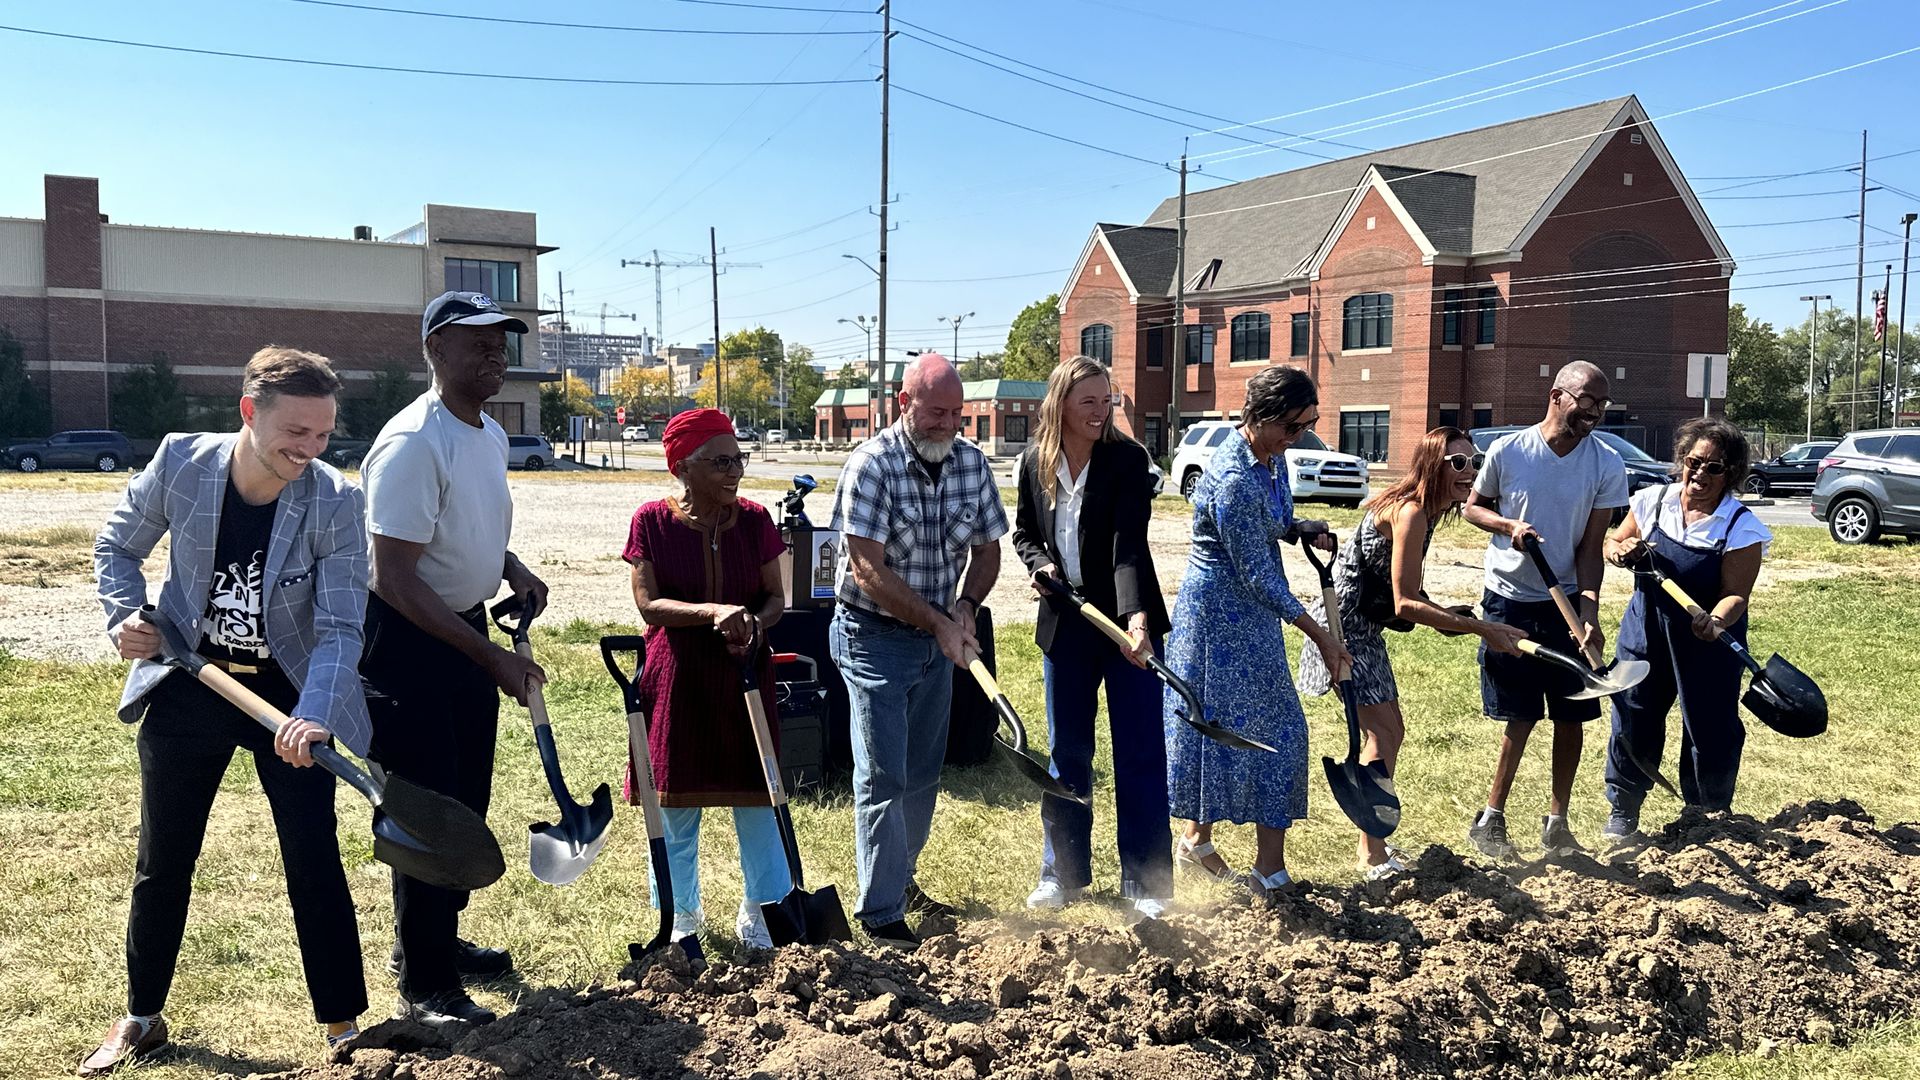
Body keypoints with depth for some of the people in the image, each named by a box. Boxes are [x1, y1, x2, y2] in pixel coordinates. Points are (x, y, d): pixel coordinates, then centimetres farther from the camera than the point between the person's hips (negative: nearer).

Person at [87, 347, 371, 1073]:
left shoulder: (336, 503, -20)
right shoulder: (180, 461, -14)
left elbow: (340, 627, -22)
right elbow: (118, 545, 4)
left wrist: (314, 714, -38)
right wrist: (124, 616, -13)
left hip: (288, 696, -2)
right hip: (186, 690, 2)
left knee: (314, 864, 1)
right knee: (162, 862, 14)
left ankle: (343, 1024, 17)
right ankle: (141, 1020, 34)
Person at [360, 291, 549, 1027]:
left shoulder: (491, 435, 6)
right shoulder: (413, 444, -23)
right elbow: (395, 580, -25)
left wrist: (513, 570, 1)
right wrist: (492, 658, -24)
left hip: (466, 628, 9)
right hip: (407, 641, -9)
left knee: (467, 800, 18)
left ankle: (436, 939, 38)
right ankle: (424, 986, 12)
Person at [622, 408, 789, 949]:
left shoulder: (754, 519, -1)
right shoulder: (652, 520, -7)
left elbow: (776, 597, 4)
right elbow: (648, 604, -11)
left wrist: (753, 623, -18)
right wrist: (712, 611, -26)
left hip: (744, 674, 2)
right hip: (677, 677, -1)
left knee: (755, 794, 6)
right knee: (676, 802, 8)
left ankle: (760, 909, 24)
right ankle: (683, 913, 28)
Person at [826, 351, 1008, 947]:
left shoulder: (971, 461, -2)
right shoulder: (871, 465, -19)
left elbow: (987, 548, 8)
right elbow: (869, 570, -23)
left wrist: (965, 608, -10)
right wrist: (939, 622, -24)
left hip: (937, 638, 6)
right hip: (875, 636, -6)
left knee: (923, 771, 16)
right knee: (883, 776, -4)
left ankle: (900, 879, 35)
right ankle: (881, 914, 5)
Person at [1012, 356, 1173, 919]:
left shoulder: (1127, 458, -13)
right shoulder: (1036, 462, -1)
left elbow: (1129, 542, -23)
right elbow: (1023, 531, 13)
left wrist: (1137, 617, -36)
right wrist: (1041, 564, -9)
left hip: (1128, 618, -3)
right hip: (1064, 623, 4)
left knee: (1140, 754, 2)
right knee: (1067, 752, 12)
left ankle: (1145, 881, 13)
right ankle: (1063, 872, 25)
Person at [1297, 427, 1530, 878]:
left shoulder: (1425, 510, 7)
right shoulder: (1411, 512, -22)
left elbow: (1403, 594, 11)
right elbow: (1405, 604, -28)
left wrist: (1445, 614, -3)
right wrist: (1480, 628, -28)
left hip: (1363, 627, 10)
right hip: (1344, 625, -10)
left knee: (1389, 731, 14)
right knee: (1383, 731, -9)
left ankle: (1373, 840, 25)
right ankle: (1373, 857, -1)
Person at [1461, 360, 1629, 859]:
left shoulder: (1607, 465, -5)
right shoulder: (1508, 450, -8)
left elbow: (1590, 548, -6)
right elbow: (1472, 507, 6)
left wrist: (1589, 612, -18)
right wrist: (1508, 525, -15)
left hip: (1567, 603, 2)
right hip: (1510, 600, -2)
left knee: (1571, 718, 5)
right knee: (1520, 717, 2)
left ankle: (1556, 822, 21)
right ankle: (1490, 819, 16)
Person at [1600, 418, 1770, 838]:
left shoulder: (1742, 526, -14)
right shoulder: (1652, 501, -3)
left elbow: (1736, 594, -19)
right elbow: (1612, 543, 10)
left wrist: (1716, 622, -40)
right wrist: (1621, 551, -14)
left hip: (1709, 644, -2)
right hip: (1647, 631, 3)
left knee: (1711, 729, 5)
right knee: (1633, 720, 7)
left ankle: (1708, 817, 27)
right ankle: (1623, 809, 23)